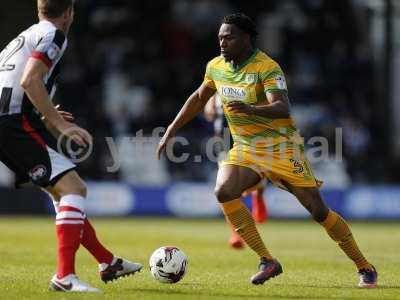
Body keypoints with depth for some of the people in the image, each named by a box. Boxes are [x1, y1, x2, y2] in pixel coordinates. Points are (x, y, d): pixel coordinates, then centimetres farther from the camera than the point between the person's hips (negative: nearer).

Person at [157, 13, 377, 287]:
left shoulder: (267, 67, -18)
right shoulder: (216, 67, 2)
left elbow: (283, 108, -31)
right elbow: (199, 99, 19)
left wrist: (250, 109, -49)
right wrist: (171, 131, 16)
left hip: (281, 147, -6)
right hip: (245, 149, 6)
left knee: (318, 210, -6)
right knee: (224, 191, -22)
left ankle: (365, 268, 10)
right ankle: (267, 262, -14)